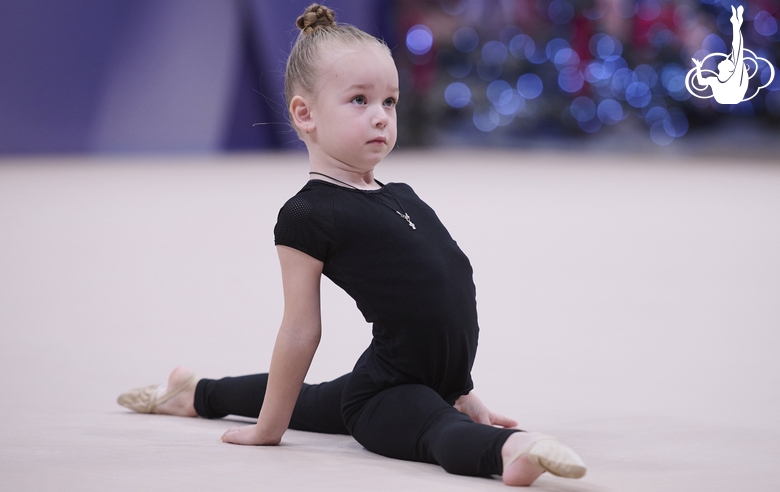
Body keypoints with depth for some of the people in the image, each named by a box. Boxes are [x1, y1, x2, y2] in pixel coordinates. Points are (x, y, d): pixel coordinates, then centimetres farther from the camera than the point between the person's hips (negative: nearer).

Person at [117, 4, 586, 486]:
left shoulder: (402, 197, 11)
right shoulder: (308, 215, -14)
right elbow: (301, 330, -12)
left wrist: (460, 391, 18)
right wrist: (269, 430, -6)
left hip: (434, 385, 8)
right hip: (388, 393, -8)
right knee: (441, 430, -38)